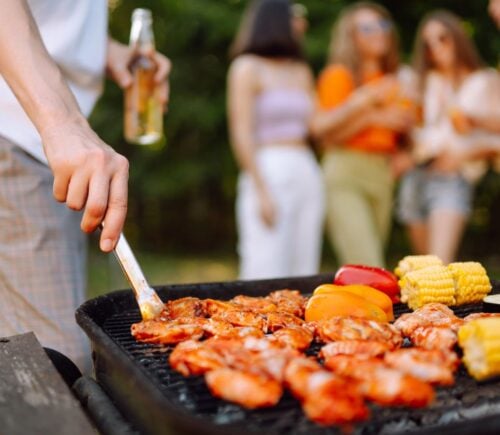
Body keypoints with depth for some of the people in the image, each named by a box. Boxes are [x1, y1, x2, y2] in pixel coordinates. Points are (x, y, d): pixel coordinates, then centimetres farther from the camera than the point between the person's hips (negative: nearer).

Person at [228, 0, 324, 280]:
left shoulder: (302, 72, 17)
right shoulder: (248, 67, 0)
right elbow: (241, 133, -8)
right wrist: (261, 190, -14)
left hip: (307, 172, 6)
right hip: (269, 173, -6)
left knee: (304, 273, 4)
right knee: (267, 275, -9)